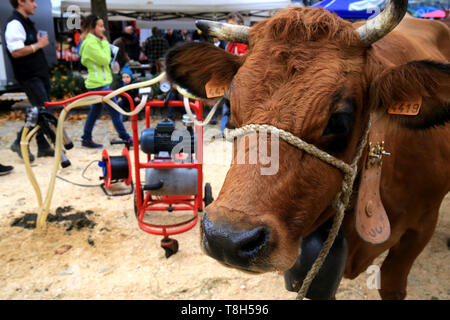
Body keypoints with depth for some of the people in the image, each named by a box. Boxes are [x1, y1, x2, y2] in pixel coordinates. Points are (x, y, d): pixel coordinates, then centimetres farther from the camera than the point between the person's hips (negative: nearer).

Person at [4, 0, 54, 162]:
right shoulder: (14, 24, -14)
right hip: (29, 76, -10)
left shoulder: (27, 22, 17)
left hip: (40, 74, 10)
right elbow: (16, 52, -25)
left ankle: (43, 147, 19)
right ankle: (20, 143, 2)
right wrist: (39, 45, -17)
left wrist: (41, 42, 11)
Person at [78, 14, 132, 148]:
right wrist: (105, 43, -9)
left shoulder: (94, 41, 16)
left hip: (97, 83, 10)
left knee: (95, 111, 14)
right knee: (115, 111, -6)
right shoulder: (91, 43, -15)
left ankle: (86, 139, 19)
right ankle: (125, 137, 1)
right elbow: (105, 60, -19)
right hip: (99, 83, -10)